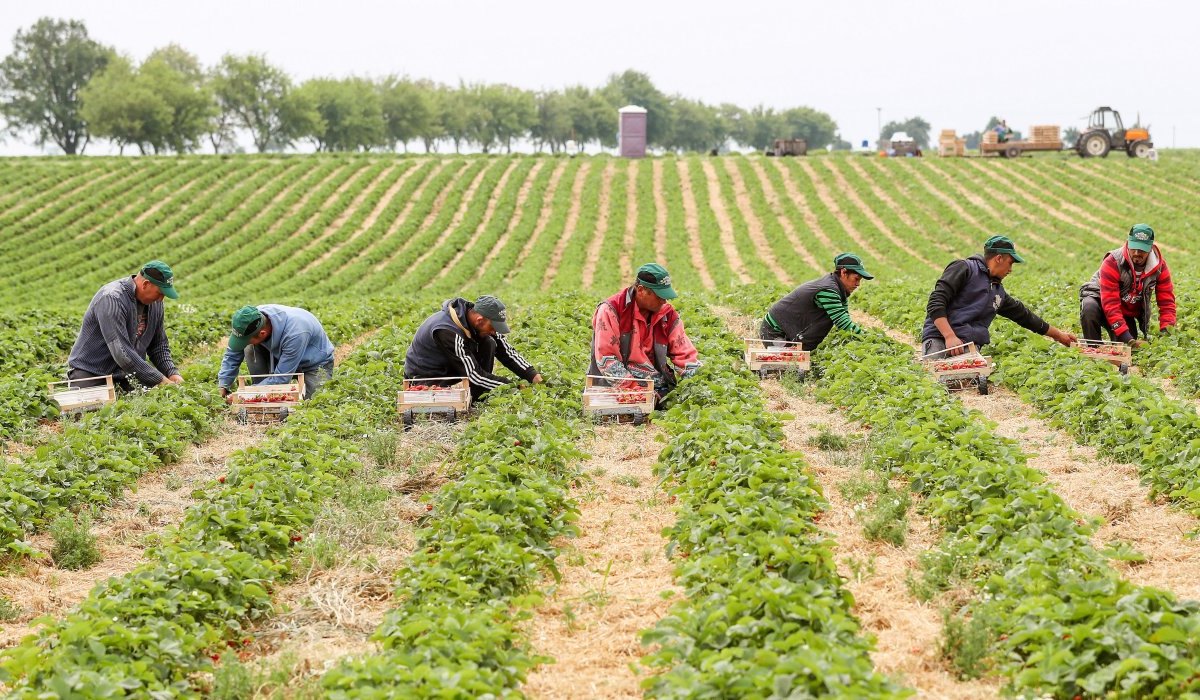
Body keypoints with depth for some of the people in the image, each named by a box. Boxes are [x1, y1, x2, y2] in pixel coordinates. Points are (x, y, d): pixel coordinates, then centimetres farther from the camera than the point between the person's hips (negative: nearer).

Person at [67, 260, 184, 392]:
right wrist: (160, 380, -27)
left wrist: (172, 373, -4)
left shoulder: (155, 302, 2)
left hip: (126, 377, 7)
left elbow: (159, 345, 14)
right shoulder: (111, 299, -23)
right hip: (90, 374, -7)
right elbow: (121, 352, -30)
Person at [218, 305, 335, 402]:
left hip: (316, 362, -5)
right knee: (250, 349, -20)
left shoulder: (295, 334, -42)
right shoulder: (252, 318, -24)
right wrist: (224, 385, -15)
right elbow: (232, 355, -9)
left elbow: (280, 379, -36)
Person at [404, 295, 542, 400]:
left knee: (488, 344, -11)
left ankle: (480, 401, -6)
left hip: (451, 369, 8)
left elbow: (506, 351, -4)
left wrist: (533, 375, -17)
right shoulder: (447, 331, -34)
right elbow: (473, 375, -32)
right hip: (426, 378, -8)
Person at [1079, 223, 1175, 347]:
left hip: (1129, 313, 5)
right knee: (1090, 309, -38)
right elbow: (1110, 304, -36)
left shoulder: (1159, 266, -17)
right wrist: (1127, 337, -44)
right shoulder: (1113, 263, -32)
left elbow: (1166, 301, -14)